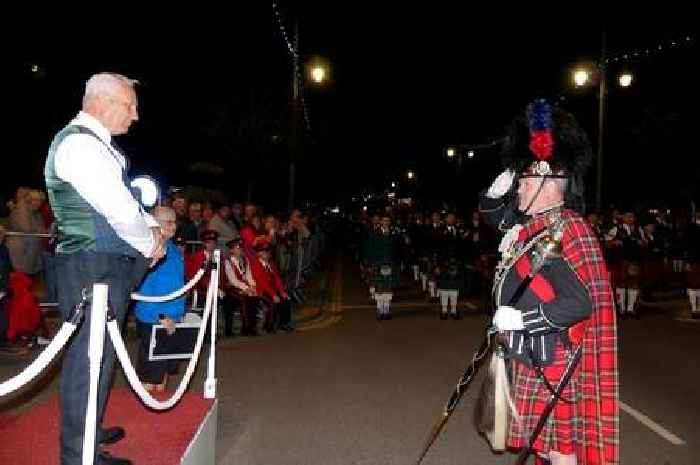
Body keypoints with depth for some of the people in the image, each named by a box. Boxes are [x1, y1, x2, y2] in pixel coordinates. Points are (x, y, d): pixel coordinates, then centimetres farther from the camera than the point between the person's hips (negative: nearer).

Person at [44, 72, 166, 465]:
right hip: (93, 268, -10)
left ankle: (86, 430, 37)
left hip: (109, 265, 10)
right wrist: (151, 243, -6)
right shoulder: (78, 143, -16)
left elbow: (124, 203, 21)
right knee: (89, 357, -1)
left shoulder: (97, 145, 16)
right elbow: (121, 212, -22)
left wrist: (152, 228, 4)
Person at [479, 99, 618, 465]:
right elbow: (490, 207, 19)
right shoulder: (532, 225, 4)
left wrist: (517, 319, -26)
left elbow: (579, 305, -26)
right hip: (530, 356, 9)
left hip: (551, 362, -9)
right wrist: (513, 171, 3)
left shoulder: (562, 234, -22)